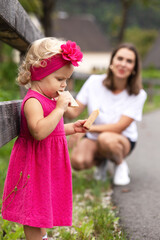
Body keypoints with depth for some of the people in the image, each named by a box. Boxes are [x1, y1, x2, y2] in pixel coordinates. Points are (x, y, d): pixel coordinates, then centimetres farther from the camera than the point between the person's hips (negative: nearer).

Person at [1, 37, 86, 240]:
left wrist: (72, 128, 10)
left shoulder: (48, 99, 10)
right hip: (35, 163, -10)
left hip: (48, 164, 10)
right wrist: (60, 108, -32)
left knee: (43, 204, 25)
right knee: (34, 208, 1)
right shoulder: (33, 101, -22)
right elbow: (39, 131, -38)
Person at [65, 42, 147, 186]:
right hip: (94, 138, 2)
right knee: (78, 161, -29)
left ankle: (120, 164, -4)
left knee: (106, 139, -38)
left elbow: (119, 127, -20)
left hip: (123, 140, -2)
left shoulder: (137, 94, -13)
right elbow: (74, 113, -9)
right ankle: (101, 161, 8)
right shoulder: (94, 82, -9)